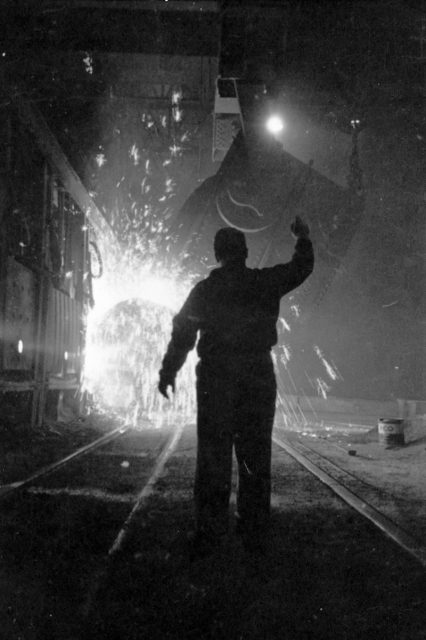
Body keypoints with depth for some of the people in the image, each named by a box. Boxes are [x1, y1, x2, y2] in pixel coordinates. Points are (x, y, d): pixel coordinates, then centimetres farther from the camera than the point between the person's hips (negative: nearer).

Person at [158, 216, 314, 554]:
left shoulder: (203, 290, 3)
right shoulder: (265, 282, 2)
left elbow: (182, 335, 4)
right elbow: (302, 267, 16)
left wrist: (168, 372, 13)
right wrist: (303, 237, 33)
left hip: (215, 377, 0)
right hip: (258, 376, 1)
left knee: (213, 455, 2)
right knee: (256, 456, 5)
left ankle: (210, 531, 0)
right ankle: (254, 531, 6)